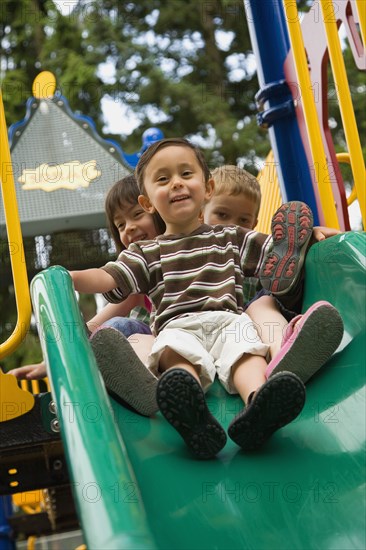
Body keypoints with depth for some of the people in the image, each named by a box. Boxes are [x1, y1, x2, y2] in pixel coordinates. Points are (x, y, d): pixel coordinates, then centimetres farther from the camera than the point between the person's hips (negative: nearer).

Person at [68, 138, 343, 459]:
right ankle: (194, 417, -66)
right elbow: (107, 279, 8)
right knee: (177, 353, -36)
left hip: (228, 320, 2)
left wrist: (311, 233, 12)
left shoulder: (230, 238, 28)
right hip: (178, 326, -2)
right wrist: (66, 278, -10)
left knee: (247, 348, -32)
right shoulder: (148, 252, 21)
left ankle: (257, 409, -63)